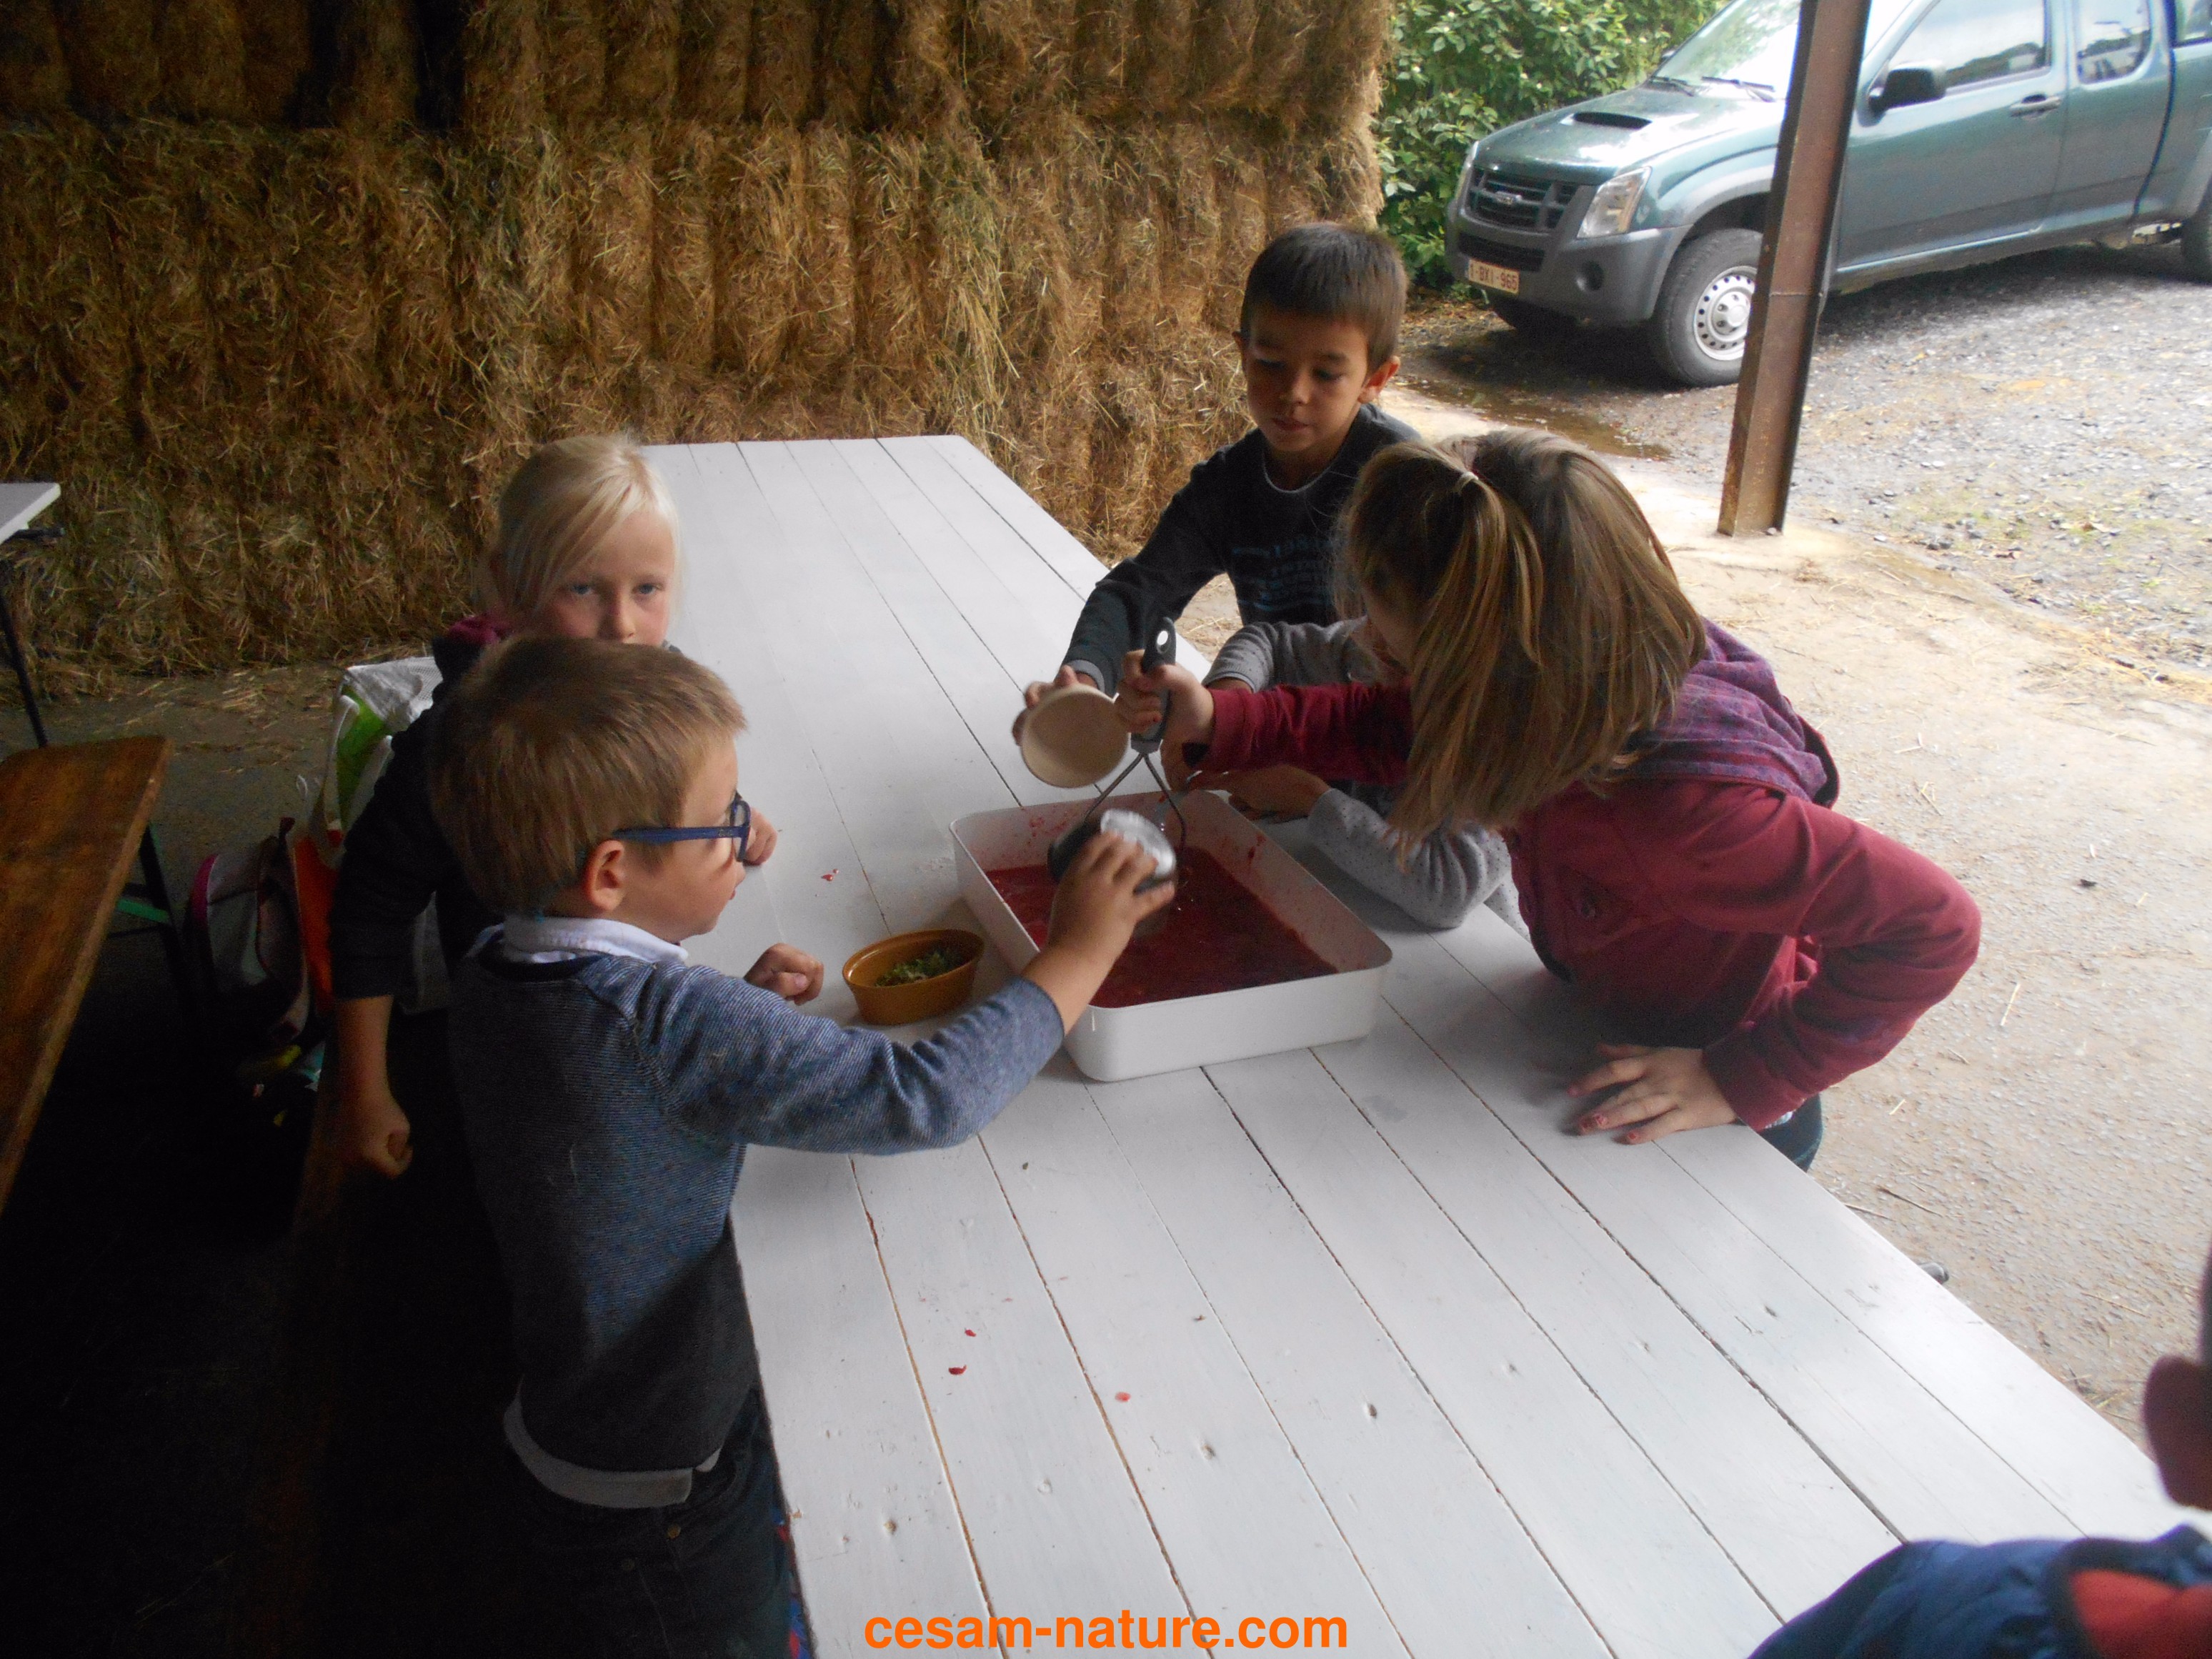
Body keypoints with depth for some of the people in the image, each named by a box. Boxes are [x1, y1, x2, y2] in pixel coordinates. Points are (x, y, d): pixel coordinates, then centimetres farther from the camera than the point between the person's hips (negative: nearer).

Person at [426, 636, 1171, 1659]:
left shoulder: (489, 978, -7)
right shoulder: (668, 1020, -35)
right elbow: (927, 1097, -37)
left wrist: (738, 1011, -5)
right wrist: (1077, 953, -25)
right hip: (663, 1506, -7)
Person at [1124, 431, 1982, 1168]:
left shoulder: (1683, 809, -43)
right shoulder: (1571, 690, -22)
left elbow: (1934, 926, -34)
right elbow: (1393, 725, -2)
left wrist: (1741, 1080, -29)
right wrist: (1218, 722, -8)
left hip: (1722, 1125, -6)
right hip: (1598, 1022, 6)